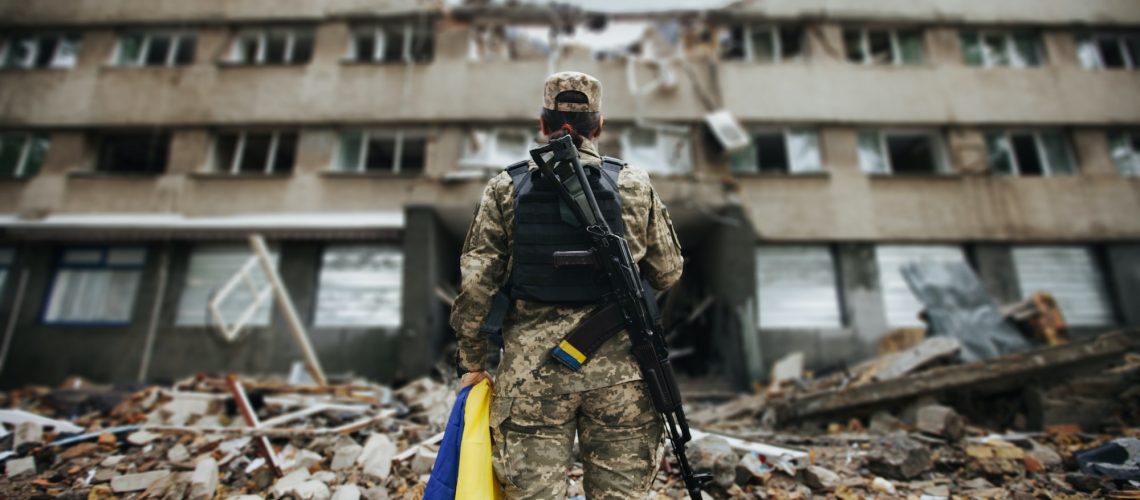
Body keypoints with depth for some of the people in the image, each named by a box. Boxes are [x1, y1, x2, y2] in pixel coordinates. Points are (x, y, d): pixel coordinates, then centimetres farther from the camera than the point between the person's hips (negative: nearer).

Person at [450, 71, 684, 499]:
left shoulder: (506, 189, 0)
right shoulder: (635, 185, 1)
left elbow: (476, 282, -2)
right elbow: (668, 272, 7)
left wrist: (473, 361, 8)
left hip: (531, 369, 0)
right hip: (618, 369, 1)